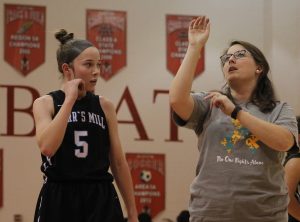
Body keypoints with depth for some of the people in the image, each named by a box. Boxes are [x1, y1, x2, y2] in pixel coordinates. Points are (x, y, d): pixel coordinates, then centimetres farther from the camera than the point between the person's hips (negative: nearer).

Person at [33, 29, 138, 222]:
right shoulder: (45, 103, 0)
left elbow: (118, 163, 10)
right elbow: (47, 147, -19)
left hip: (101, 201, 2)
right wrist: (69, 100, -14)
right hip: (58, 201, -2)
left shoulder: (105, 106, 7)